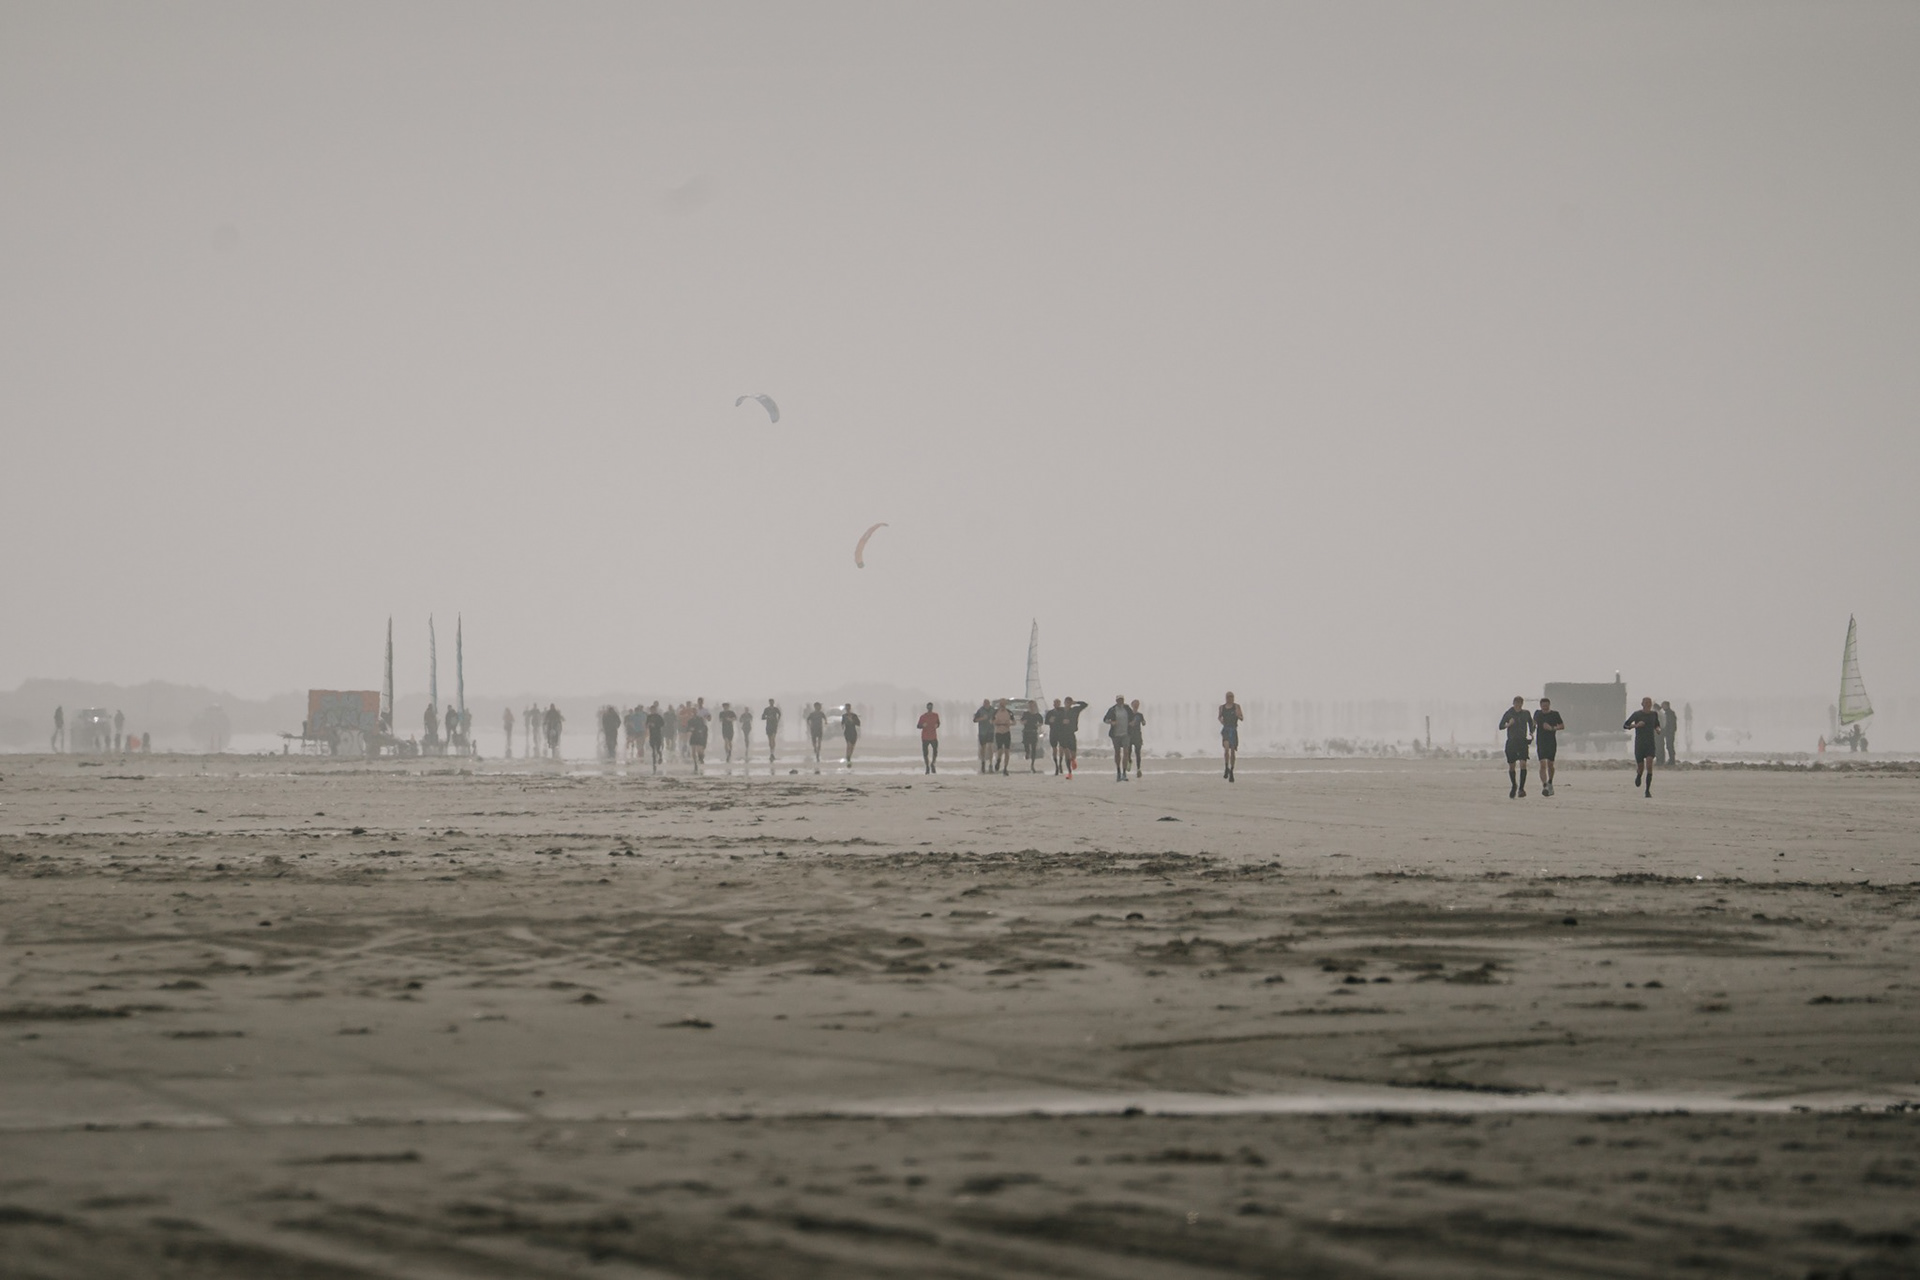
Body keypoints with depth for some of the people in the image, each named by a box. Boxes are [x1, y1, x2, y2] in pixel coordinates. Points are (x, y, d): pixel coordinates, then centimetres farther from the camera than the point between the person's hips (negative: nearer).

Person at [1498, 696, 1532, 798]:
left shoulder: (1526, 714, 4)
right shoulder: (1509, 714, -1)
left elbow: (1531, 723, 20)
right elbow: (1501, 726, -2)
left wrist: (1531, 733, 2)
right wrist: (1508, 724, -21)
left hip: (1523, 741, 0)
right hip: (1511, 741, 0)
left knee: (1523, 764, -16)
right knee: (1511, 766, 6)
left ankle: (1521, 788, -14)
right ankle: (1514, 785, 30)